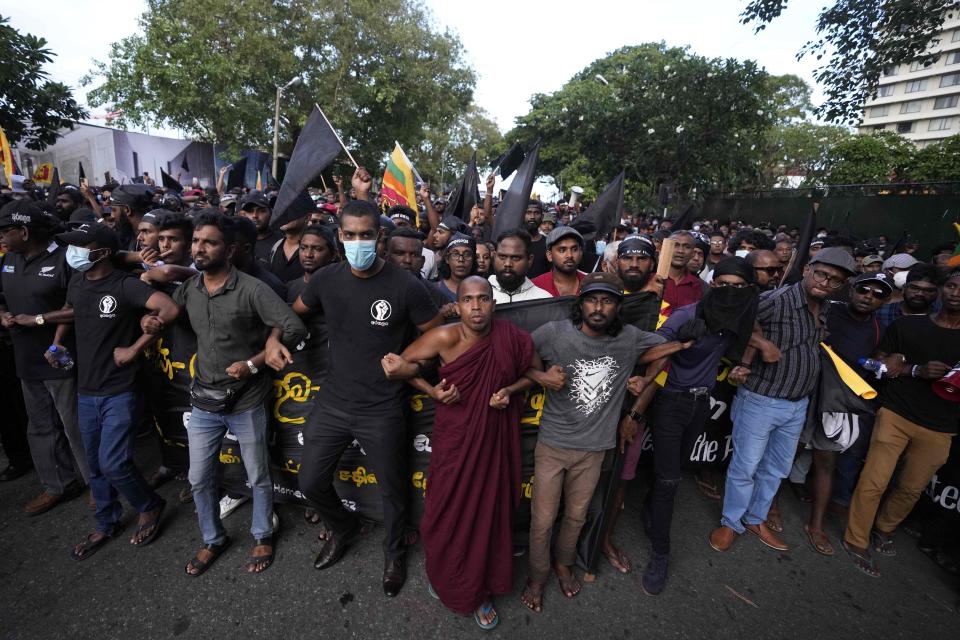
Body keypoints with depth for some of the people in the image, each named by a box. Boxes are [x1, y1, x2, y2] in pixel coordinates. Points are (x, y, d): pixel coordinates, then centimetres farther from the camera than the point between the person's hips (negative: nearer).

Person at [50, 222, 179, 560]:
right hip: (85, 392, 7)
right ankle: (106, 525, 36)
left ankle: (150, 506, 22)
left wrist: (134, 349, -24)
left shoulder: (125, 285, -17)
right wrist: (57, 343, 9)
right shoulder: (76, 282, 5)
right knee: (95, 465, 16)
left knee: (113, 463, -6)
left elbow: (170, 309, -33)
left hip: (119, 392, -7)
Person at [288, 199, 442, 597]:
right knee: (311, 481, 16)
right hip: (332, 403, 4)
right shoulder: (327, 279, -3)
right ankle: (343, 530, 49)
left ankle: (394, 555, 45)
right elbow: (293, 314, 15)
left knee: (392, 490, 14)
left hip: (381, 411, -3)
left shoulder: (405, 286, -16)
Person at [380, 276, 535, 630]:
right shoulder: (445, 337, -18)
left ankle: (481, 591, 43)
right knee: (448, 513, 15)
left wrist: (510, 391, -12)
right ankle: (445, 579, 48)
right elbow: (406, 363, -6)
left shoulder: (512, 338, -11)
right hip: (454, 440, -1)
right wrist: (433, 391, -20)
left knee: (490, 513, 15)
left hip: (495, 439, 2)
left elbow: (532, 373, 6)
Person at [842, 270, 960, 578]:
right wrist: (917, 369, -14)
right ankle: (856, 541, 12)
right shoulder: (908, 325, 1)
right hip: (895, 414, -2)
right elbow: (878, 363, 2)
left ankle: (884, 529, 36)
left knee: (912, 489, 12)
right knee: (874, 481, -3)